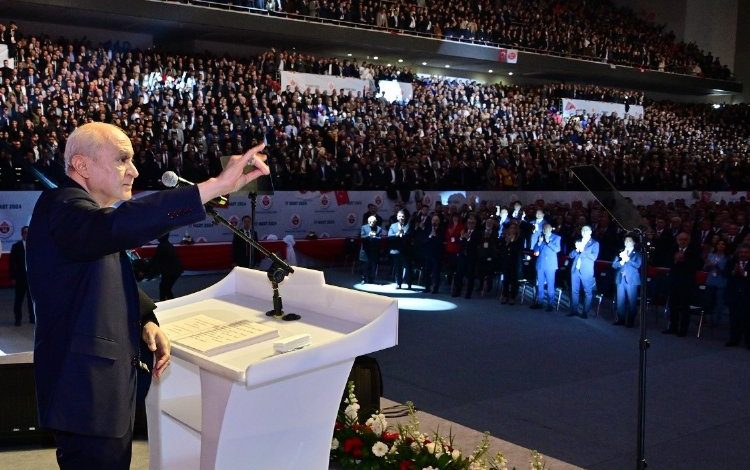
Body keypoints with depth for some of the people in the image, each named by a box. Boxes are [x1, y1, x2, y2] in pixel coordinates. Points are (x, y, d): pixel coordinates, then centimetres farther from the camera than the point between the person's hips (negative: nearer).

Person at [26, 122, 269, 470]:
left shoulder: (84, 211, 14)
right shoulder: (61, 206, -19)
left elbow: (117, 281, 23)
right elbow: (120, 225, -41)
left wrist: (146, 321, 3)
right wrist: (217, 185, -45)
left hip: (104, 385, 10)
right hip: (85, 394, -10)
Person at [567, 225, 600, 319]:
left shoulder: (595, 244, 4)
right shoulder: (578, 242, 17)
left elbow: (594, 257, -9)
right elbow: (571, 255, 12)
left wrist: (582, 250, -16)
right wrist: (576, 250, -8)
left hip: (586, 271, -4)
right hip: (575, 269, 4)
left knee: (588, 292, -3)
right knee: (574, 291, 7)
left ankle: (585, 312, 1)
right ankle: (574, 310, 15)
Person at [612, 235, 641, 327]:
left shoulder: (637, 254, 7)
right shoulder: (621, 252, 16)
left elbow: (637, 265, -9)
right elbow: (614, 265, 6)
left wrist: (627, 259, -17)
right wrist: (621, 261, -12)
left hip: (632, 280, -3)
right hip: (620, 279, 3)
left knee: (631, 301, -4)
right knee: (620, 301, 5)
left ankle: (631, 321, 2)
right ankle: (620, 319, 14)